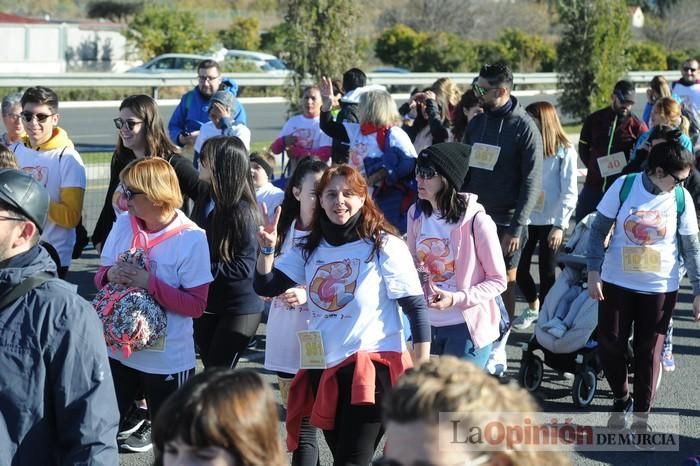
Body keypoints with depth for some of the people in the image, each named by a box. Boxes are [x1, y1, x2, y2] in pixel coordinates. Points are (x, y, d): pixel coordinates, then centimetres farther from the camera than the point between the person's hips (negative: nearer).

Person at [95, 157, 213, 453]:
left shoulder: (191, 238, -15)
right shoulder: (124, 223, 1)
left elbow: (196, 305, -15)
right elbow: (100, 277, 10)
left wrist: (149, 283, -23)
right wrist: (110, 275, -13)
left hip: (167, 358, -4)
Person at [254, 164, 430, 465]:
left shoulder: (385, 246, -7)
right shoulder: (310, 249, 9)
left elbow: (416, 307, -8)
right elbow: (265, 287, 5)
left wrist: (422, 372, -12)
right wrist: (267, 249, -13)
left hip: (372, 367, -6)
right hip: (323, 369, 6)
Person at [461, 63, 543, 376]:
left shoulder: (524, 128, -8)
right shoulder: (476, 123, 8)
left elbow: (532, 183, -11)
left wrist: (516, 228, -17)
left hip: (506, 221, -5)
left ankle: (497, 351, 13)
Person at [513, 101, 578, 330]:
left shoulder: (565, 152, -6)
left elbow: (569, 193, -8)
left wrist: (560, 225, -13)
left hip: (550, 221, -4)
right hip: (526, 217, 4)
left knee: (547, 272, 5)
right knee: (519, 268, 6)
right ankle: (533, 307, 33)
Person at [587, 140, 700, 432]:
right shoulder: (624, 186, -11)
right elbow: (599, 230, -2)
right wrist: (593, 272, -7)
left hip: (660, 288, 0)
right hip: (617, 283, 0)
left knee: (648, 353, 4)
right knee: (610, 345, 5)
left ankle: (641, 415, 19)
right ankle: (621, 399, 30)